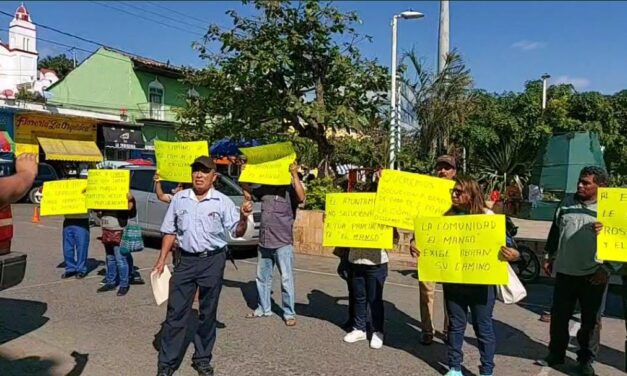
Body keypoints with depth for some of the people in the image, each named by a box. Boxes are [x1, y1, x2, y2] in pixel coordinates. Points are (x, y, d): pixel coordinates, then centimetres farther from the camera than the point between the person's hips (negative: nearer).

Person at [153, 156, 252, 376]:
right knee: (176, 312, 4)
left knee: (208, 313, 9)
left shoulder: (222, 202, -4)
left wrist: (243, 218, -25)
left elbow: (237, 232, -5)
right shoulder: (179, 199, 3)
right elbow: (170, 231, 11)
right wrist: (162, 259, 7)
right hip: (186, 260, 2)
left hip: (213, 261, -1)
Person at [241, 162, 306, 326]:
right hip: (264, 242, 6)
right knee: (262, 277, 17)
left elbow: (301, 197, -28)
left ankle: (289, 314, 8)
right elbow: (247, 189, 22)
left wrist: (295, 174, -29)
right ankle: (263, 308, 31)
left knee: (286, 279, -2)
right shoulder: (264, 189, 8)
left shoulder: (289, 190, -8)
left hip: (283, 243, -6)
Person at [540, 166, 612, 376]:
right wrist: (549, 257, 14)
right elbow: (554, 231, 13)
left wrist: (606, 268, -10)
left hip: (593, 274, -3)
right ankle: (556, 354, 29)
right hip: (565, 271, 4)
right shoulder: (567, 202, 5)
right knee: (559, 316, 12)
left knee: (590, 320, 10)